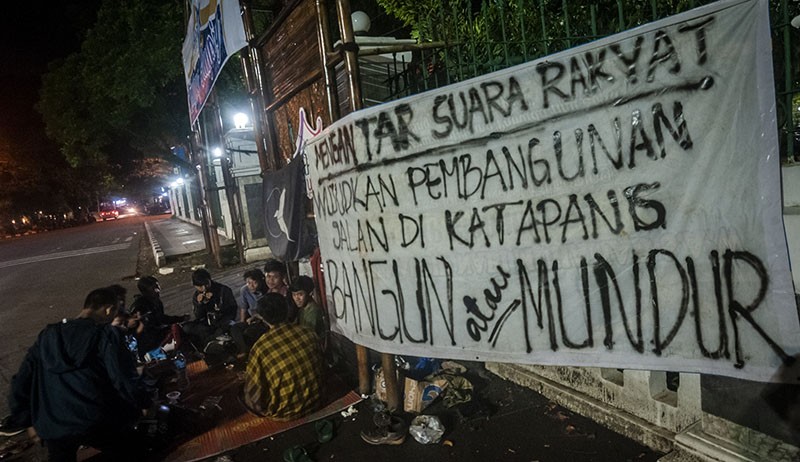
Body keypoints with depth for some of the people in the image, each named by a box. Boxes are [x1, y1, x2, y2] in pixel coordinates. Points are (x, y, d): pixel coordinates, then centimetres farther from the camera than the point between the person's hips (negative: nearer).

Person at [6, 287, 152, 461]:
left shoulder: (47, 336, 11)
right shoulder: (106, 334, -8)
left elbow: (20, 383, 14)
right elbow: (126, 380, -14)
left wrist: (29, 420, 24)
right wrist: (144, 403, 3)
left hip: (52, 427, 6)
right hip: (96, 422, -5)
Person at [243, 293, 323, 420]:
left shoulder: (260, 347, -23)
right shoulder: (307, 331, -11)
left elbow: (254, 391, -13)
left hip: (286, 412, -5)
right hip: (315, 401, 5)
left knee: (242, 393, 18)